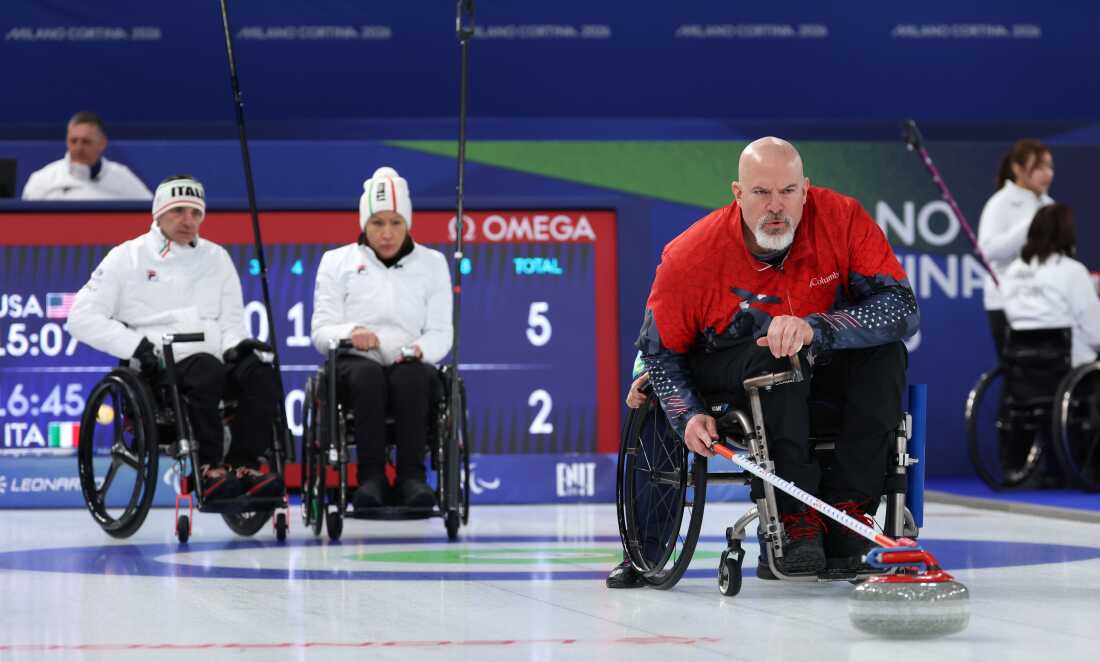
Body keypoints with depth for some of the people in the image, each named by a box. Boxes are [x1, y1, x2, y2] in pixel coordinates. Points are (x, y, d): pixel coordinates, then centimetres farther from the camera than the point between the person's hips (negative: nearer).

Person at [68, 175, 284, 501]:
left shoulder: (216, 258, 19)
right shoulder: (128, 257, 6)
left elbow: (232, 320, 18)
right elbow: (82, 318, 0)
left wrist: (235, 345, -8)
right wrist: (137, 346, -13)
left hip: (215, 362, 4)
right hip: (155, 370, -4)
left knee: (260, 373, -27)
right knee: (206, 370, -36)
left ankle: (244, 465, -25)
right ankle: (208, 470, -31)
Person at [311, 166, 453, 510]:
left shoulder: (432, 263, 14)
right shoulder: (337, 261, 13)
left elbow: (441, 333, 8)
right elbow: (322, 330, 4)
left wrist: (420, 349, -16)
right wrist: (351, 334, -19)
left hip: (411, 367, 0)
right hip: (353, 365, 0)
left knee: (410, 376, -37)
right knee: (368, 374, -37)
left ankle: (411, 477, -39)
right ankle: (371, 477, -40)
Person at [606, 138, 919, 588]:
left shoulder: (843, 219, -22)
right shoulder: (690, 256, -22)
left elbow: (903, 308, -28)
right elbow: (659, 349, -9)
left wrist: (816, 328, -42)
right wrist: (689, 414, -26)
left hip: (819, 369, 3)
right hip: (726, 372, -2)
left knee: (885, 353, -27)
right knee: (777, 358, -36)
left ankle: (843, 529, -28)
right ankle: (794, 523, -32)